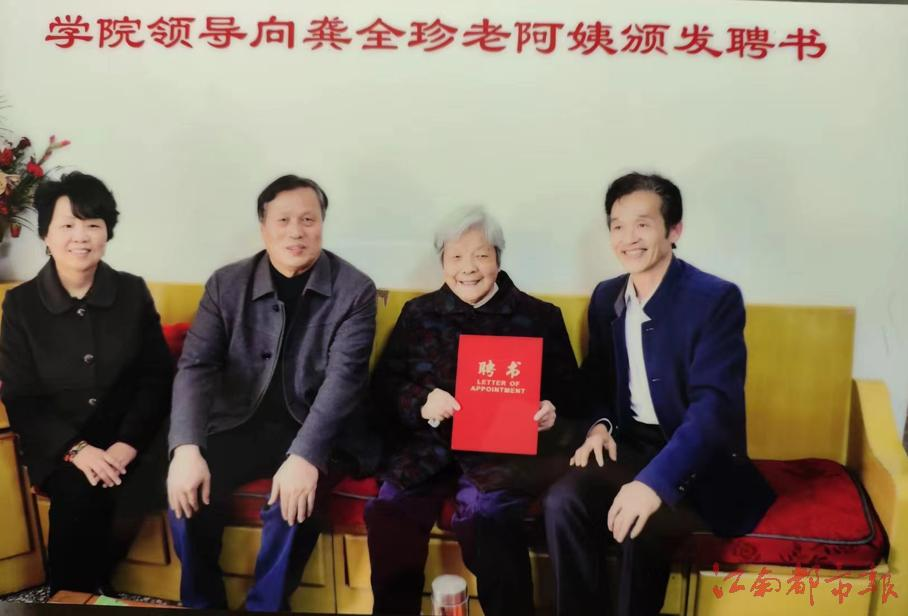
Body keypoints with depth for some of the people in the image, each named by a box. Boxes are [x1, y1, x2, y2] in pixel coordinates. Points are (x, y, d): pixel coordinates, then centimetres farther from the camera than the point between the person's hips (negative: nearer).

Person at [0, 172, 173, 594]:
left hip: (128, 437, 1)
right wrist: (76, 449, -19)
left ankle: (91, 588, 0)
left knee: (128, 499, -27)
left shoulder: (133, 292, 1)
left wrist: (127, 444, -16)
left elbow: (158, 378, 0)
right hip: (58, 444, 0)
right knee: (79, 495, -29)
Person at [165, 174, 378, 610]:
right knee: (186, 487, -20)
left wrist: (305, 455, -32)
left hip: (317, 433, -2)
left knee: (294, 500, -29)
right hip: (242, 423, 3)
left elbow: (343, 377, -18)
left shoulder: (355, 290, -8)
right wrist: (187, 448, -25)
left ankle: (265, 606, -2)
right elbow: (195, 367, -8)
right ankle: (201, 603, 5)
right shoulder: (226, 284, 0)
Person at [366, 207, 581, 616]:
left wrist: (552, 411, -11)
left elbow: (568, 389, 11)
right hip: (429, 445, 2)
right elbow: (383, 387, 10)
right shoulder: (418, 313, 14)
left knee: (483, 513, -32)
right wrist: (420, 401, -11)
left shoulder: (540, 317, 10)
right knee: (389, 510, -26)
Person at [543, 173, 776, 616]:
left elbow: (715, 403, -24)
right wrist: (600, 425, -7)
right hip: (631, 443, 5)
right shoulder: (606, 296, 6)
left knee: (643, 524, -32)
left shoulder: (716, 298, -14)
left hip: (698, 459, -4)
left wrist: (654, 481, -36)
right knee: (563, 501, -23)